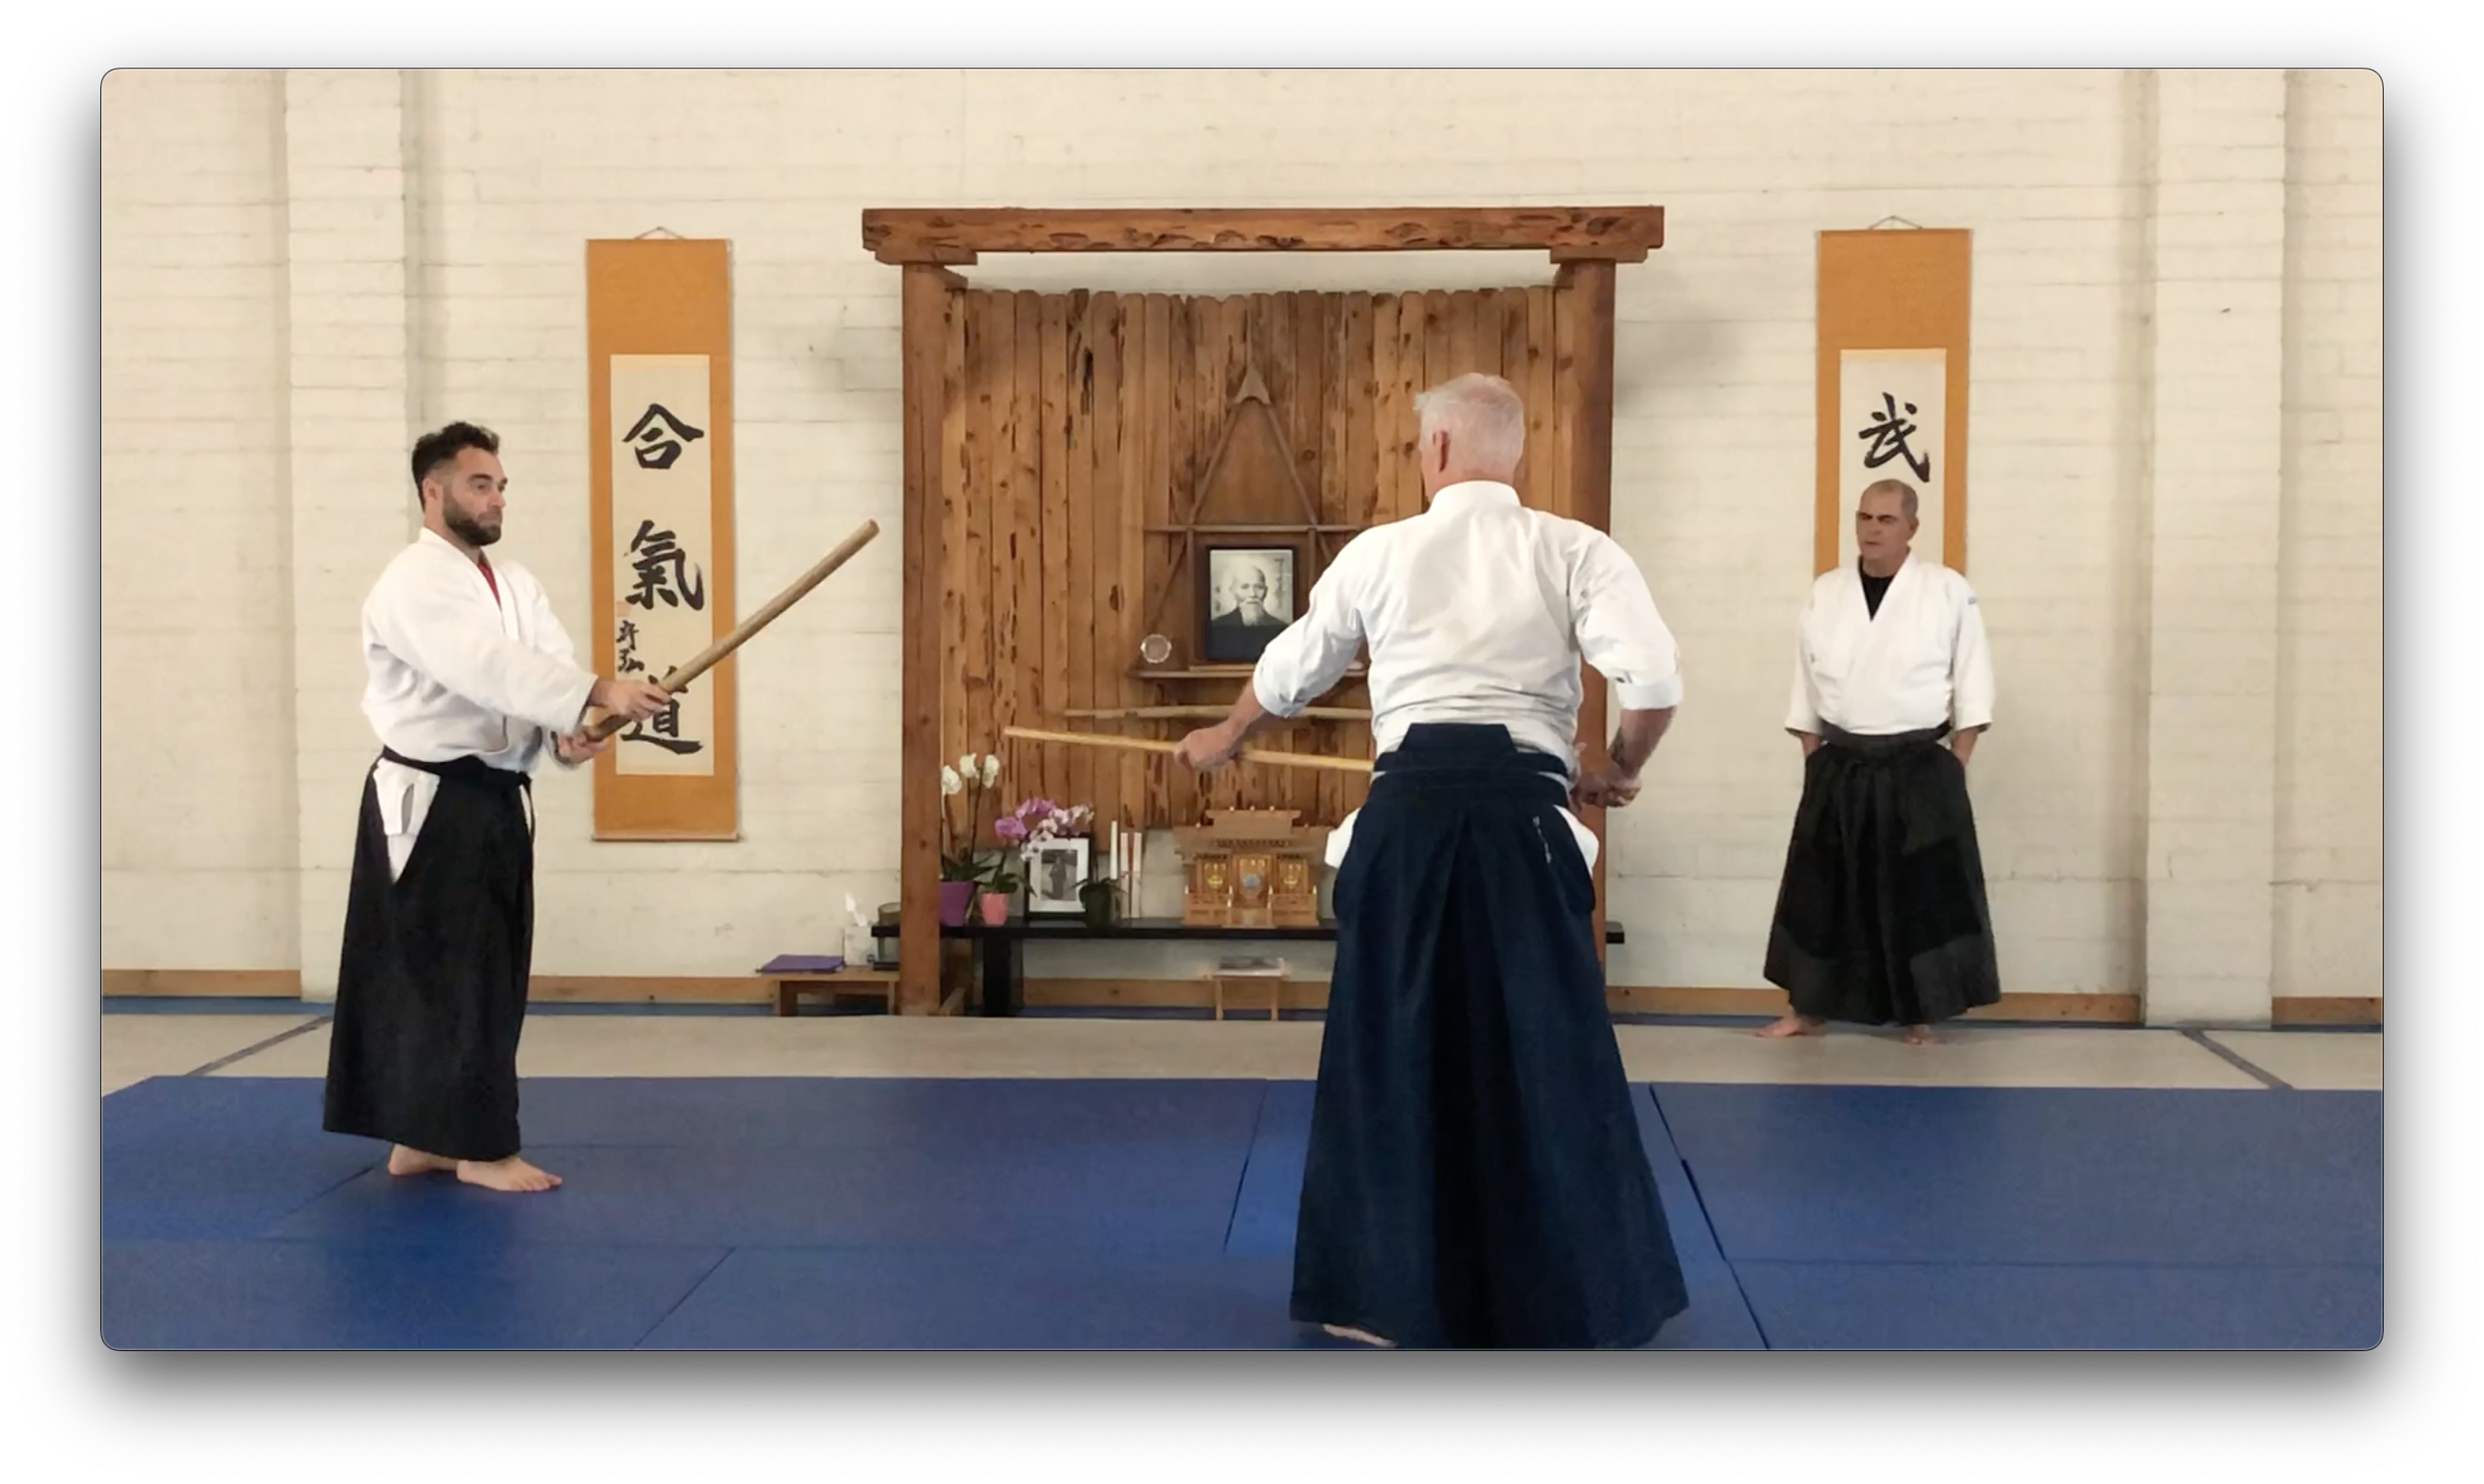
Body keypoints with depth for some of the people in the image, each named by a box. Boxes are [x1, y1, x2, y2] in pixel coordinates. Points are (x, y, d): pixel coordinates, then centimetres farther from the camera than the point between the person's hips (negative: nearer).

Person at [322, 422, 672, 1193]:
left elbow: (551, 663, 2)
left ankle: (423, 1139, 23)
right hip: (432, 805, -9)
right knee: (454, 976, -5)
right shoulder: (413, 583, -15)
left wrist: (568, 730, -21)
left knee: (488, 973, 12)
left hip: (497, 802, 9)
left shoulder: (515, 582, 14)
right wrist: (599, 693, -38)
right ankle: (480, 1146, 4)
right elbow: (487, 664, -30)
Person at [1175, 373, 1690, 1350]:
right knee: (1549, 1050, 8)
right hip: (1522, 813, -1)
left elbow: (1290, 672, 20)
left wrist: (1223, 741, 40)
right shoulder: (1576, 551, 3)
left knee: (1393, 1046, 12)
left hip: (1411, 812, 1)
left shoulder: (1379, 551, 8)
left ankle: (1385, 1291, 22)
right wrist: (1620, 773, 13)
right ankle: (1588, 1298, 16)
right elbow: (1654, 680, -8)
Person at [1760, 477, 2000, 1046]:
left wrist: (1955, 766, -6)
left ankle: (1922, 1015, 15)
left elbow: (1972, 685, -2)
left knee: (1924, 893, 1)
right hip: (1840, 770, 3)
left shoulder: (1949, 590, -3)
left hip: (1918, 771, -2)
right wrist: (1815, 762, 5)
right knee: (1820, 889, 7)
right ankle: (1808, 1009, 19)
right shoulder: (1826, 592, 5)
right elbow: (1807, 683, 9)